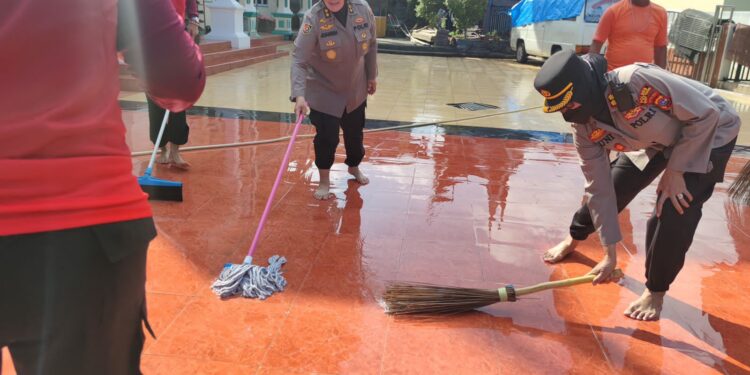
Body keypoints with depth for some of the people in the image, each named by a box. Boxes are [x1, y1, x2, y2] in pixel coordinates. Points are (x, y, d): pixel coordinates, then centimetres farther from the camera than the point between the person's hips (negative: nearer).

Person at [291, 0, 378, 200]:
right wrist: (299, 95, -38)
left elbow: (371, 45, 2)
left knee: (355, 132, 19)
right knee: (326, 137, -3)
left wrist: (372, 76, 9)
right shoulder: (313, 18, -25)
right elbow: (299, 60, -28)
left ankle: (354, 167, 48)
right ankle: (324, 180, 22)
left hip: (355, 88, 4)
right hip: (323, 90, -4)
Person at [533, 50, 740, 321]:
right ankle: (575, 239, 35)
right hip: (657, 140, 5)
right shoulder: (584, 128, -19)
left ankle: (655, 291, 7)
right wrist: (610, 253, -11)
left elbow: (706, 115, -28)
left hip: (711, 132, -5)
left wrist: (675, 170, -23)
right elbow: (600, 190, -13)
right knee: (611, 187, 4)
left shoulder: (638, 81, -40)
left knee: (672, 216, -16)